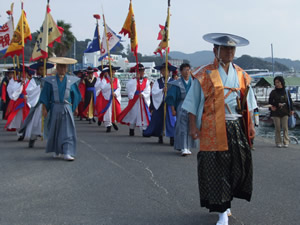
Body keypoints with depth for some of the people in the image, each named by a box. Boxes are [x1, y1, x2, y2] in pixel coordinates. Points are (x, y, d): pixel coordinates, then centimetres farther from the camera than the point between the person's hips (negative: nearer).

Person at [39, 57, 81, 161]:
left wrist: (75, 107, 11)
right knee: (54, 130, 8)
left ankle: (67, 153, -10)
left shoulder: (71, 80, 5)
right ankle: (56, 151, 23)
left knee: (68, 131, -8)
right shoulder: (50, 81, 1)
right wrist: (44, 108, -3)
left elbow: (75, 95, 13)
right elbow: (45, 95, 2)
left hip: (67, 109, 0)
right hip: (55, 108, 0)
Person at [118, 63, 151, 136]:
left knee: (144, 114, -4)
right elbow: (129, 86, -18)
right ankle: (131, 131, 16)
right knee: (133, 114, 5)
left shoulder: (146, 81, 7)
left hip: (143, 100, 1)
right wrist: (136, 79, -20)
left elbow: (147, 91, -2)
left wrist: (142, 94, -22)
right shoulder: (133, 80, 2)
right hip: (134, 100, -1)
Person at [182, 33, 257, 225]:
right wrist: (193, 126, -7)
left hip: (237, 127, 5)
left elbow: (247, 103, 15)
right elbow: (194, 103, -1)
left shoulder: (240, 75, 11)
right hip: (214, 129, -4)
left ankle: (224, 201, 26)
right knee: (216, 168, -4)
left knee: (240, 165, 5)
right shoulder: (205, 74, -2)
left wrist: (250, 124, 9)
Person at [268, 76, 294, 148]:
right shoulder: (273, 92, 5)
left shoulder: (286, 92, 7)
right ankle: (278, 142, 7)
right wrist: (277, 104, -8)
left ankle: (286, 142, -2)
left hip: (285, 112, 0)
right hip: (276, 113, 0)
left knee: (285, 127, -6)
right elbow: (270, 102, 6)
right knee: (278, 128, 1)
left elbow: (290, 102, 10)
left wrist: (291, 110, 0)